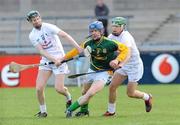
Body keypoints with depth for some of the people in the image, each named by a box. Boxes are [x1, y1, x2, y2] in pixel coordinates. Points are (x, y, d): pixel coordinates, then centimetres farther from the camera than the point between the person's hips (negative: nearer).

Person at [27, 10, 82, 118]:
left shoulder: (48, 27, -10)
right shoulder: (32, 36, 1)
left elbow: (65, 35, -18)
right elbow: (41, 51, -9)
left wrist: (78, 47, -30)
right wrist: (54, 60, -25)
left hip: (60, 59, -4)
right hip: (46, 60, 4)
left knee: (59, 88, -11)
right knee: (39, 88, -9)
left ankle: (69, 97, 24)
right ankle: (43, 111, 12)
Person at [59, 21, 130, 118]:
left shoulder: (109, 43, -20)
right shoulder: (89, 43, -5)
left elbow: (125, 49, -13)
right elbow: (77, 50, 10)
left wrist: (117, 60, -27)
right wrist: (63, 59, 12)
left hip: (103, 73, -6)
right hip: (92, 70, 6)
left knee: (90, 94, -21)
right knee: (84, 93, 20)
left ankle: (70, 109, -11)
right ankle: (84, 110, 47)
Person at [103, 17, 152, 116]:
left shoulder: (125, 37, -28)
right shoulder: (112, 36, -2)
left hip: (135, 66, -7)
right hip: (124, 66, 7)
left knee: (130, 93, -3)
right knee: (112, 87, -3)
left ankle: (147, 97, 27)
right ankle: (111, 111, 12)